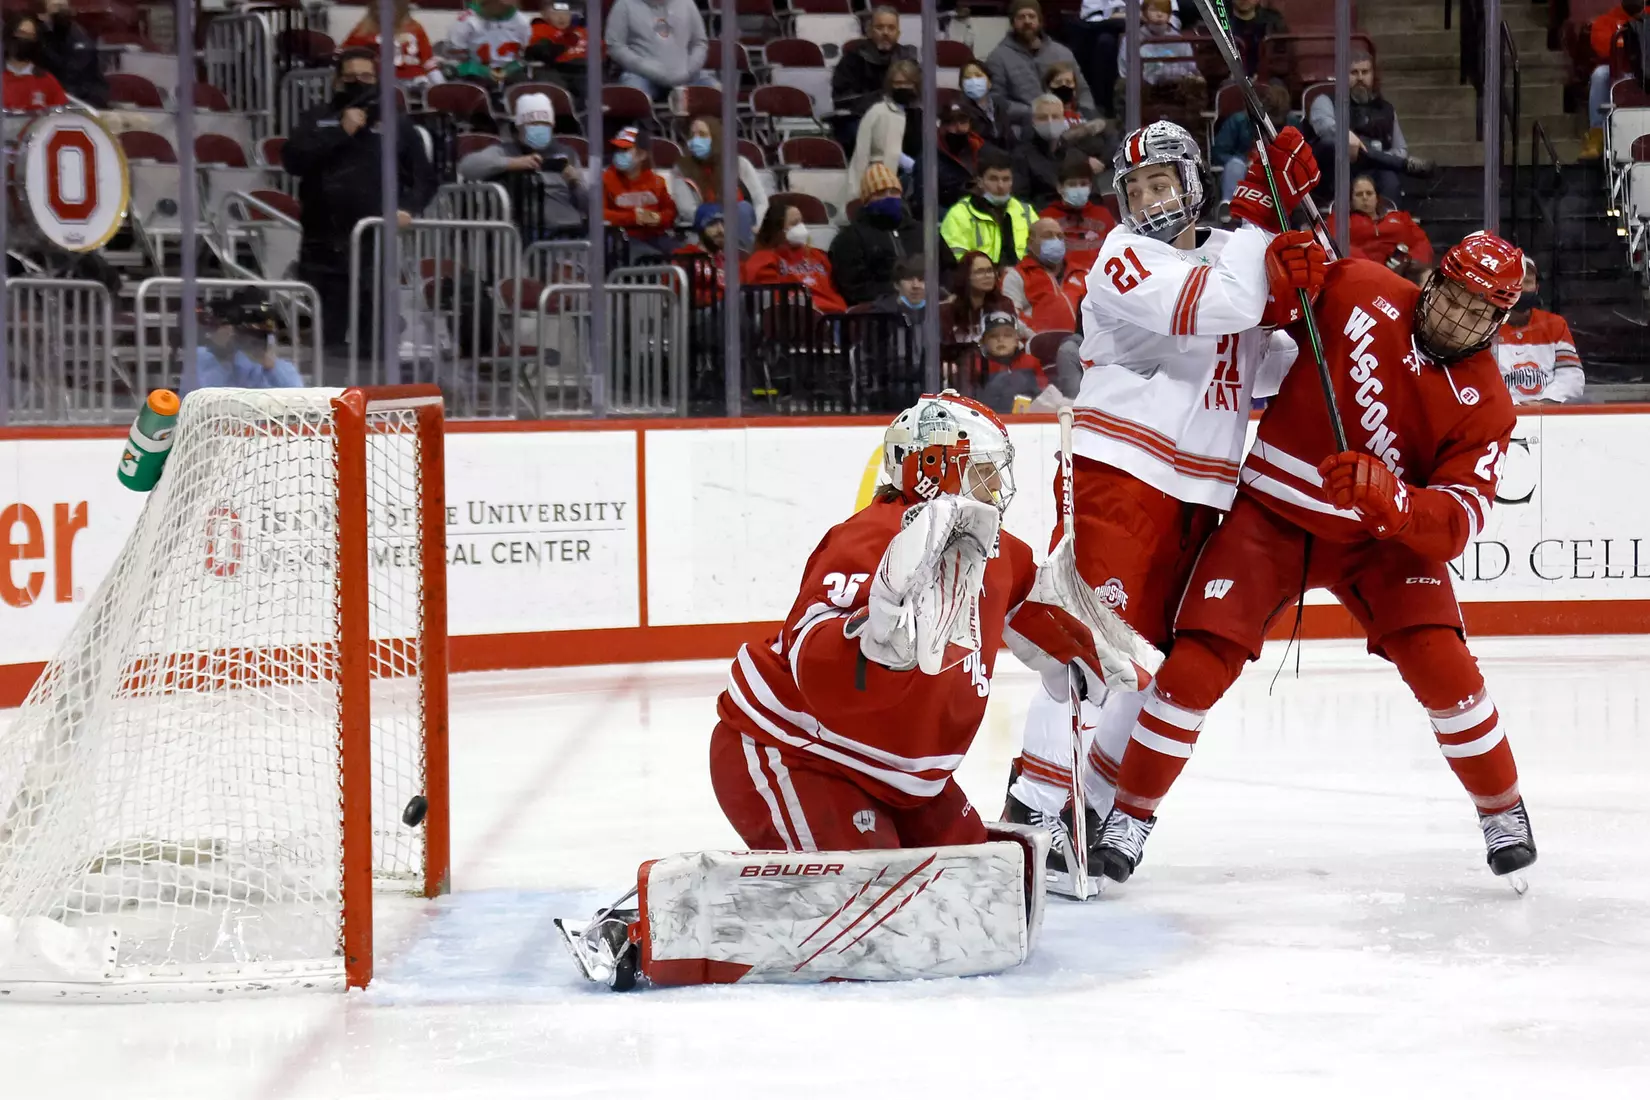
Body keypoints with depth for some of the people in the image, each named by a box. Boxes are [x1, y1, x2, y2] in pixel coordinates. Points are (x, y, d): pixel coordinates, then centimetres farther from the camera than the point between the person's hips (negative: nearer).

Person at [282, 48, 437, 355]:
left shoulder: (397, 124, 10)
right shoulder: (316, 119, 11)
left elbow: (425, 178, 12)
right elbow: (292, 160, -5)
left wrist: (408, 208, -7)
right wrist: (339, 132, -9)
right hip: (324, 246, 1)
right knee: (326, 336, 3)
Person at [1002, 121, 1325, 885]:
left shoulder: (1231, 254, 16)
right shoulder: (1124, 259, -7)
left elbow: (1266, 369, 15)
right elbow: (1207, 307, -24)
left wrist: (1289, 294, -1)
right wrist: (1261, 219, -20)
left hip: (1202, 492, 7)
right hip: (1120, 474, -7)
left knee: (1156, 656, 7)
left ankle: (1091, 809, 15)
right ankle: (1033, 812, -17)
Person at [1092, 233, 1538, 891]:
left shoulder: (1484, 405, -11)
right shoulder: (1354, 290, -12)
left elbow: (1459, 520, -21)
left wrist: (1390, 500, -40)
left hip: (1381, 538, 1)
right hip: (1272, 514, 0)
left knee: (1440, 664, -16)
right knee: (1196, 666, -11)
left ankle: (1503, 812, 8)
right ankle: (1131, 813, 8)